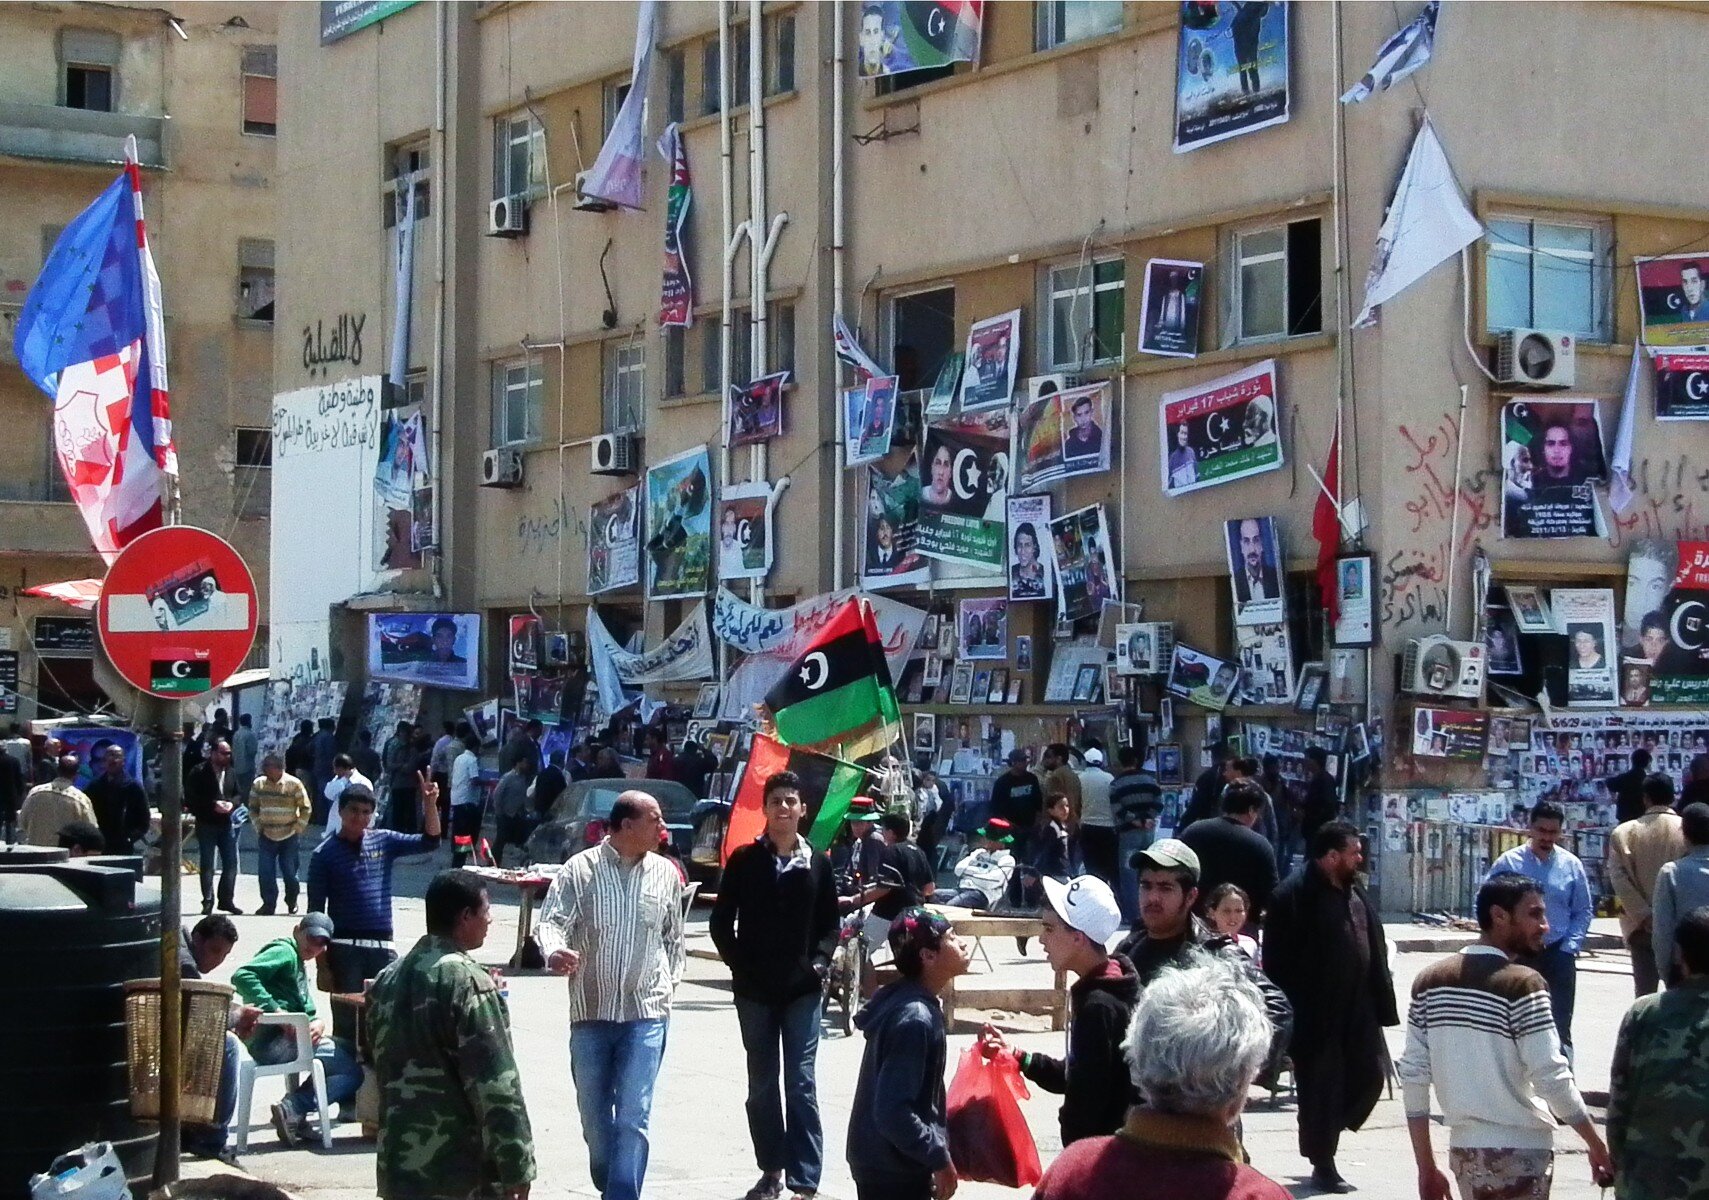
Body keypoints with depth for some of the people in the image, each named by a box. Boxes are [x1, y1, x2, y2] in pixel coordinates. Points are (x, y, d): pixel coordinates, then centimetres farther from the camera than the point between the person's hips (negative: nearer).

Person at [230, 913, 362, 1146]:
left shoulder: (299, 964, 26)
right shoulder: (284, 952, -5)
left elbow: (306, 1012, 20)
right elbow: (242, 976, -21)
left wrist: (317, 1024, -4)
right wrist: (276, 1011, -23)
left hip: (289, 1037, 10)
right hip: (271, 1041, -10)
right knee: (352, 1071, -11)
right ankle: (292, 1109, -21)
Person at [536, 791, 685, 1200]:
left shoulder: (665, 874, 5)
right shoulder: (580, 870, -3)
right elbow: (551, 920, -12)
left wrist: (669, 980, 11)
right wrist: (554, 952, -32)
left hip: (646, 1012, 0)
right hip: (590, 1010, 0)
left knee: (633, 1116, -10)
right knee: (594, 1114, 10)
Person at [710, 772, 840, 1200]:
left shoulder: (817, 863, 4)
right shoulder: (744, 860, 2)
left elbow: (830, 924, 10)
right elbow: (722, 921, 4)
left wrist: (819, 962, -4)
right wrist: (739, 964, -5)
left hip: (803, 988, -1)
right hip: (754, 988, 1)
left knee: (801, 1082, -6)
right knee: (761, 1084, 8)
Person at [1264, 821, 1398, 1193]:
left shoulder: (1355, 894, 12)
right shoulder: (1295, 896, -15)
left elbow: (1374, 950, 16)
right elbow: (1279, 961, -17)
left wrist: (1381, 1005, 12)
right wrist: (1290, 1013, -18)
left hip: (1358, 1009, 8)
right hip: (1317, 1014, -8)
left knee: (1370, 1075, 10)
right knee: (1322, 1087, 1)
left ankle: (1325, 1135, 30)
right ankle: (1323, 1165, 13)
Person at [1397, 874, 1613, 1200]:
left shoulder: (1430, 982, 5)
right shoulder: (1522, 985, -14)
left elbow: (1413, 1078, 4)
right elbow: (1552, 1077, -17)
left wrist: (1426, 1168, 9)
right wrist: (1596, 1145, -6)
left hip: (1464, 1147, 6)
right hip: (1521, 1150, -6)